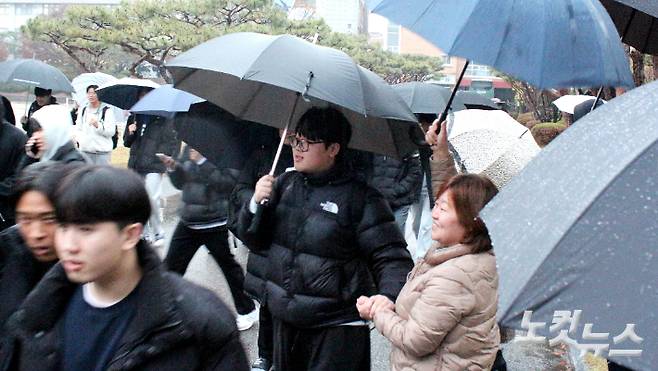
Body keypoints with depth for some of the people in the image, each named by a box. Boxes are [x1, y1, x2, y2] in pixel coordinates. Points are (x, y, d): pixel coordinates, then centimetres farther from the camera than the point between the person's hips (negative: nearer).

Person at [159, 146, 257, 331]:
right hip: (188, 221, 6)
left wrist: (202, 160, -27)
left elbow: (225, 183, -27)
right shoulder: (192, 153, 7)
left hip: (215, 225, -6)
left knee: (229, 266, 7)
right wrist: (173, 167, -5)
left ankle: (247, 310, 24)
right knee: (171, 266, 7)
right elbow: (181, 183, 14)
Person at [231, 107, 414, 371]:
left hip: (337, 328, -5)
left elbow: (390, 257, -14)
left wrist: (390, 298, -32)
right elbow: (253, 239, 7)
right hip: (284, 320, 5)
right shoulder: (285, 183, 3)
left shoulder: (361, 198, -13)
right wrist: (257, 203, -12)